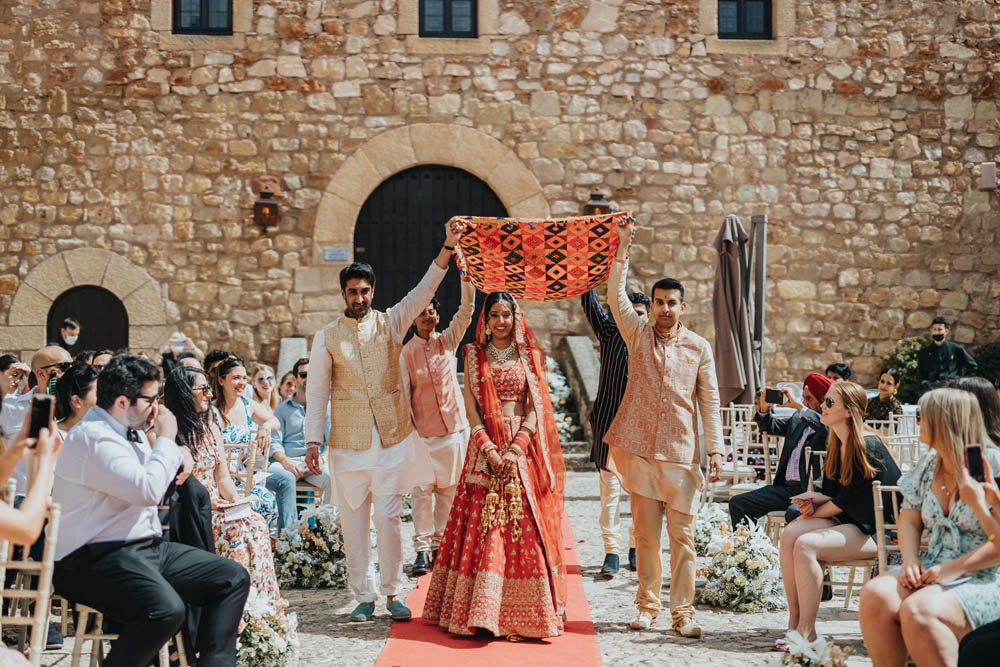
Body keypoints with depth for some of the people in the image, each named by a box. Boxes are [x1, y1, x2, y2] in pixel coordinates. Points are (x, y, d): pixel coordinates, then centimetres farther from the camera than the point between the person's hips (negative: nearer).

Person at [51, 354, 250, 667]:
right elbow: (148, 490, -27)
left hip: (145, 546, 10)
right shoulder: (93, 438, -16)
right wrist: (166, 438, -11)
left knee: (233, 578, -1)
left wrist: (178, 453, 13)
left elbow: (149, 473, 37)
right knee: (166, 609, -36)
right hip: (96, 558, -10)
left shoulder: (128, 430, 14)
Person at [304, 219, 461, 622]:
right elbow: (317, 391, 4)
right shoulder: (327, 337, 4)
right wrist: (312, 441, -1)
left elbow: (425, 290, -5)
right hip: (348, 442, 0)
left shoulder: (391, 323, 6)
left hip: (391, 437, 0)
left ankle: (392, 592, 13)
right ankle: (364, 596, 16)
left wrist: (447, 248, -18)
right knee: (353, 521, 4)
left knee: (388, 517, 1)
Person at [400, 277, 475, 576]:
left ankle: (440, 544, 18)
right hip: (423, 431, -2)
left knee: (448, 489, 7)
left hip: (455, 428, 2)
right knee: (423, 490, -3)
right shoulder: (406, 352, 0)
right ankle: (422, 549, 2)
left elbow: (466, 309, -4)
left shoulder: (448, 341, 6)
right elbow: (402, 394, 0)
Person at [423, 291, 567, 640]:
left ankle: (525, 613, 4)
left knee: (526, 527, -3)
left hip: (522, 448, 0)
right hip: (485, 447, 0)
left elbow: (536, 407, 0)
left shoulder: (530, 356, 7)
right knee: (483, 526, -4)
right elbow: (471, 406, 1)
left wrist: (516, 448, -12)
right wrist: (489, 449, -11)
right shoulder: (474, 356, 9)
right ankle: (482, 612, 2)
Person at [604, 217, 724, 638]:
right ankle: (647, 606, 19)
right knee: (645, 534, 7)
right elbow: (616, 295, -3)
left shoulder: (699, 347, 6)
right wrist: (623, 246, -9)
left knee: (683, 537, 0)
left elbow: (709, 402, 6)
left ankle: (682, 613, 8)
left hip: (681, 455, 0)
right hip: (639, 450, 1)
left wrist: (715, 450, 0)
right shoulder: (638, 335, 7)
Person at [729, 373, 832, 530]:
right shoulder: (798, 417, 19)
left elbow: (827, 428, -26)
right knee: (737, 503, -1)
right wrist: (764, 409, 9)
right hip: (786, 486, 8)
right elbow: (772, 427, 30)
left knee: (793, 513, -39)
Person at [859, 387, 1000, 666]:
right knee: (874, 595, -22)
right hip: (932, 570, 6)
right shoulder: (927, 465, 13)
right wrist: (910, 561, -3)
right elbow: (909, 520, 16)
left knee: (917, 610, -33)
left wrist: (955, 568, -19)